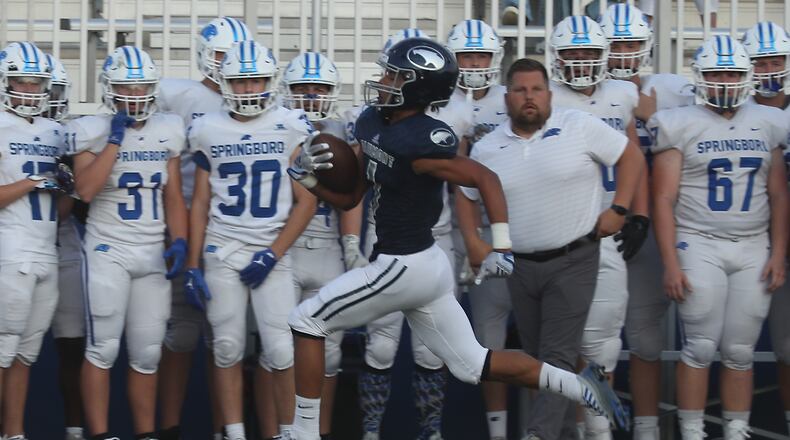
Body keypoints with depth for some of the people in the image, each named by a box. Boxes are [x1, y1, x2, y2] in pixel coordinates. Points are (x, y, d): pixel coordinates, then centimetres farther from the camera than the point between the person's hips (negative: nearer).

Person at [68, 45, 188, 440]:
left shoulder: (167, 131, 7)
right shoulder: (93, 131, -5)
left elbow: (173, 196, 10)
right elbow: (86, 190, -19)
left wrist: (180, 241, -3)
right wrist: (115, 139, -17)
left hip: (153, 252, 4)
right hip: (108, 250, -4)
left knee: (147, 353, 8)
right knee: (103, 348, -7)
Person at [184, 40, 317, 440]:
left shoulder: (291, 127, -2)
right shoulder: (208, 131, 5)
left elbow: (306, 201, -2)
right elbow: (200, 202, 10)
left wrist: (272, 254, -9)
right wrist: (192, 264, 6)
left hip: (271, 251, -2)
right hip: (222, 250, 2)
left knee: (281, 350, -6)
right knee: (227, 347, 5)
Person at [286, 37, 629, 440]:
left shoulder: (417, 141, -22)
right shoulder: (371, 123, 5)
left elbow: (485, 179, -22)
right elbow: (348, 198, 13)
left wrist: (502, 249, -24)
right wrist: (305, 175, -3)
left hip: (404, 268, -9)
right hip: (424, 266, 9)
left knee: (307, 321, 0)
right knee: (472, 365, 17)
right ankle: (580, 386, 21)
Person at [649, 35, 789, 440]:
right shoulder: (681, 125, -1)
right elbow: (664, 199, -4)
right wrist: (670, 263, -10)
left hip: (754, 249, 3)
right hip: (700, 246, -3)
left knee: (740, 353, 4)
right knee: (700, 349, -4)